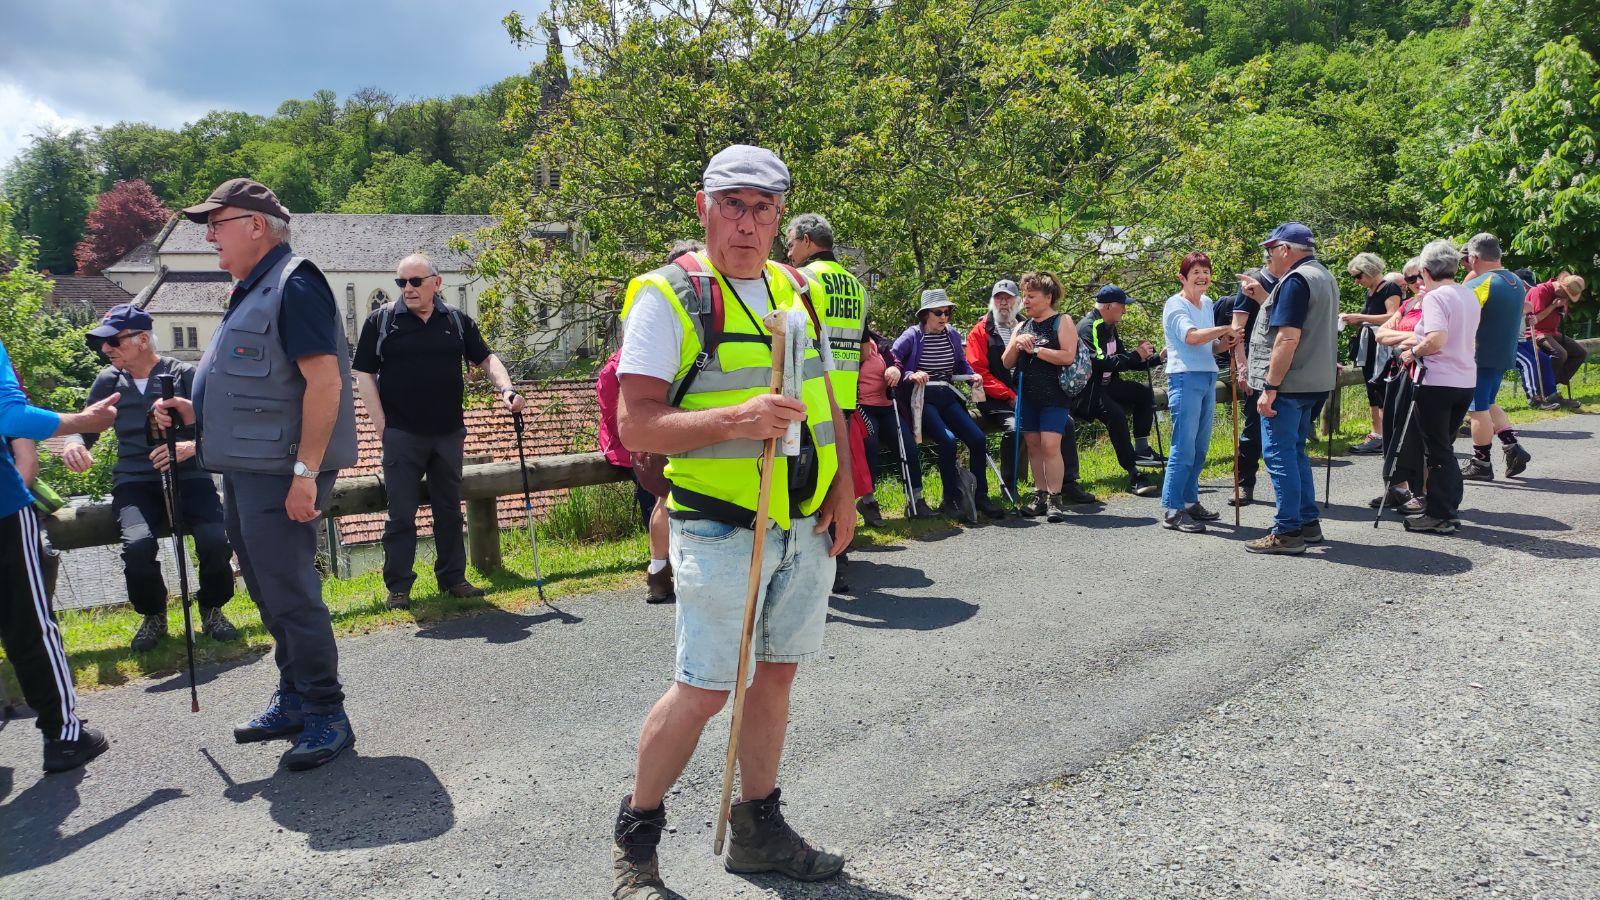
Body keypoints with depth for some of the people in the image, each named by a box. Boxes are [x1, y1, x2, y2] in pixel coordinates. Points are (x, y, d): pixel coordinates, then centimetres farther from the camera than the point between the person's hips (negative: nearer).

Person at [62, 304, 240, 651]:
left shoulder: (183, 374, 3)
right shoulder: (109, 381, 12)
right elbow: (86, 425, 21)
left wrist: (192, 446, -22)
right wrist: (73, 443, -3)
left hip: (187, 477, -2)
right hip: (135, 482, 2)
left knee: (216, 540, -29)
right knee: (138, 544, -30)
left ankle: (211, 609, 3)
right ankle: (153, 615, 2)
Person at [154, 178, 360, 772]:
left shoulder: (294, 284, -13)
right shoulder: (251, 290, 18)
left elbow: (324, 379, -22)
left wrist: (306, 471, -26)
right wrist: (194, 412, 10)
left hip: (281, 471, -10)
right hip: (245, 466, 10)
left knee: (289, 592, -6)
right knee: (267, 590, 16)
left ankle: (327, 716, 5)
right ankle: (294, 699, 28)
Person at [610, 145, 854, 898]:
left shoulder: (793, 290, 12)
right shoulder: (666, 296, -9)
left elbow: (823, 397, 18)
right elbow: (635, 424, -15)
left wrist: (843, 490, 7)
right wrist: (736, 421, -29)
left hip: (807, 525, 7)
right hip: (721, 531, -6)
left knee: (776, 672, 14)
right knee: (704, 689, -3)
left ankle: (758, 827, 31)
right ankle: (635, 837, 19)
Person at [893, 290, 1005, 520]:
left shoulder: (953, 335, 11)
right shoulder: (912, 336, -5)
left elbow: (961, 364, 26)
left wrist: (974, 376, 7)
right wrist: (910, 376, -27)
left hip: (948, 398, 6)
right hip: (922, 399, -6)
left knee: (977, 438, -10)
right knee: (948, 440, -27)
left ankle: (980, 496, 5)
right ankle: (951, 500, -14)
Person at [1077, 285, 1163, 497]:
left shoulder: (1109, 328, 15)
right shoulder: (1089, 328, -16)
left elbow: (1122, 360, 20)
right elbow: (1102, 362, -28)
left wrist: (1157, 358, 11)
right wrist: (1135, 355, -20)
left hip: (1105, 385, 10)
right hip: (1085, 390, -10)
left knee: (1144, 394, 1)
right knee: (1115, 414, -30)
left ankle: (1141, 448, 1)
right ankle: (1134, 475, -29)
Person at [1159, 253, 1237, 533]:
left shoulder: (1207, 303, 17)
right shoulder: (1175, 305, -8)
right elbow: (1191, 337, -26)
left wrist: (1223, 344, 3)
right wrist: (1225, 329, -19)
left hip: (1208, 378, 8)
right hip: (1185, 379, -8)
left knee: (1200, 448, 12)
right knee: (1184, 448, -9)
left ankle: (1189, 502, 22)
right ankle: (1171, 510, -5)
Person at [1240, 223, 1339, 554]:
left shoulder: (1295, 280, -14)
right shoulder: (1324, 276, 18)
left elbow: (1288, 338, -22)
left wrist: (1269, 388, -22)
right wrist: (1264, 298, 21)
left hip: (1288, 384, -10)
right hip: (1314, 383, 10)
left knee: (1279, 454, -6)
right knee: (1295, 452, 18)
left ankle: (1287, 532, -4)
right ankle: (1309, 523, 22)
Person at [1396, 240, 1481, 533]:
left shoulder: (1435, 297, -14)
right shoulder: (1470, 295, 12)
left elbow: (1437, 339, -26)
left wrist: (1414, 351, -10)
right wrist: (1420, 342, 19)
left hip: (1437, 382, -8)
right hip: (1467, 380, 8)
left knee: (1436, 451, 0)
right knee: (1444, 446, 18)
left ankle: (1439, 517, 5)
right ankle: (1450, 507, 22)